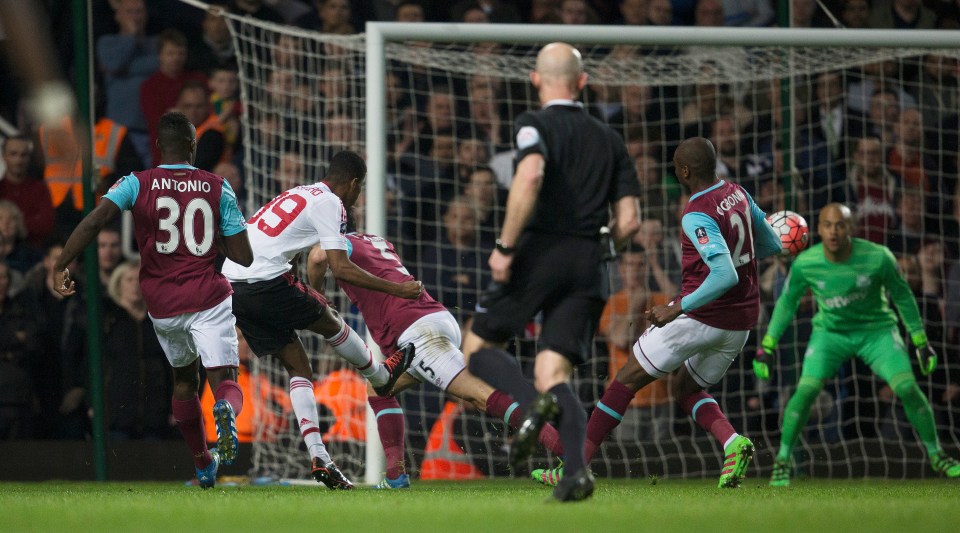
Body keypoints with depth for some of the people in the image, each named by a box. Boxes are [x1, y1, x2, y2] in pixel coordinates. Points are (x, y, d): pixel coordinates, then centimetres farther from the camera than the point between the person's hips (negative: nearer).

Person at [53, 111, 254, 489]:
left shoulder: (137, 184, -1)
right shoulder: (217, 188, 0)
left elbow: (94, 221, -16)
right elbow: (244, 256, -1)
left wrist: (61, 266, -13)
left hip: (162, 307, 2)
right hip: (209, 301, -2)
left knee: (184, 379, 24)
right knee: (224, 381, -5)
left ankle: (203, 464, 30)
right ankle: (226, 411, -42)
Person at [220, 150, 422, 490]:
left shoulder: (299, 194, 23)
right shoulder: (330, 204, -3)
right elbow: (341, 269, -11)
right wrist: (397, 289, -5)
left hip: (231, 281, 8)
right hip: (266, 281, -8)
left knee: (298, 367, 10)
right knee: (331, 324, 16)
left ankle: (318, 458, 3)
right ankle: (381, 376, 39)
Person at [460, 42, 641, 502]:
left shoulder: (535, 124, 0)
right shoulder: (609, 141, 17)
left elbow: (531, 174, -22)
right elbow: (629, 220, 11)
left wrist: (505, 245, -17)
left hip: (539, 254, -5)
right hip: (587, 266, 5)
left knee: (478, 347, 10)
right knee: (552, 374, 1)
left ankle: (534, 404, -20)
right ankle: (577, 469, -24)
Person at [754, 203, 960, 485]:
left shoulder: (878, 258, -22)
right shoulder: (805, 264, -18)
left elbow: (902, 296, -5)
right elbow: (787, 303, 0)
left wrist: (921, 343, 1)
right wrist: (767, 347, 2)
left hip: (877, 331, 0)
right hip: (830, 332, 0)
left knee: (907, 388, -15)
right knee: (806, 390, -20)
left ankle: (937, 457, 5)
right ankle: (782, 461, -2)